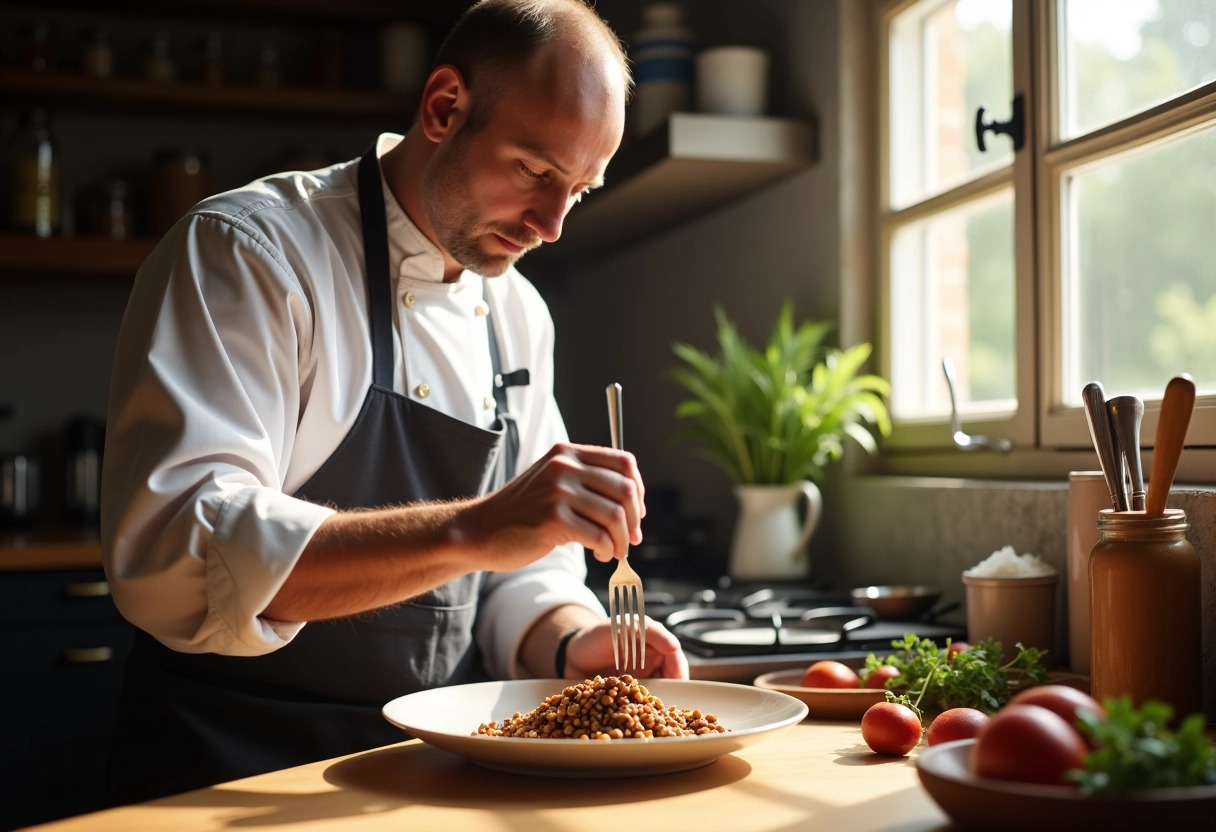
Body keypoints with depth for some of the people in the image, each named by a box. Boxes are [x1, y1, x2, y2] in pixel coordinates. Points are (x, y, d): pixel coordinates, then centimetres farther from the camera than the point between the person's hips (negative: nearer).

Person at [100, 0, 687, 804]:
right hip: (234, 782, -5)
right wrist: (470, 531, -32)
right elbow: (173, 556, -25)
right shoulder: (243, 250, -12)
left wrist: (574, 642, -9)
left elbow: (521, 570, 12)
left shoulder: (520, 315, 10)